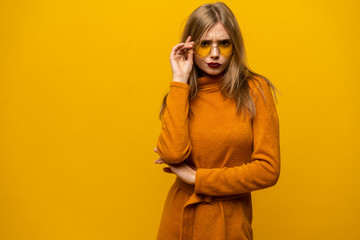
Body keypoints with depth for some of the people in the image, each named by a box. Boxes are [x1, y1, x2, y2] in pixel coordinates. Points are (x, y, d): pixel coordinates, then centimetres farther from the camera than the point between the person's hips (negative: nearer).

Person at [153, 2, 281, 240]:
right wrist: (180, 81, -15)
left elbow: (268, 169, -13)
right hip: (181, 217, 2)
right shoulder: (181, 94, -2)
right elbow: (172, 153, -20)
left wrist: (197, 178, -12)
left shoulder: (255, 90, -9)